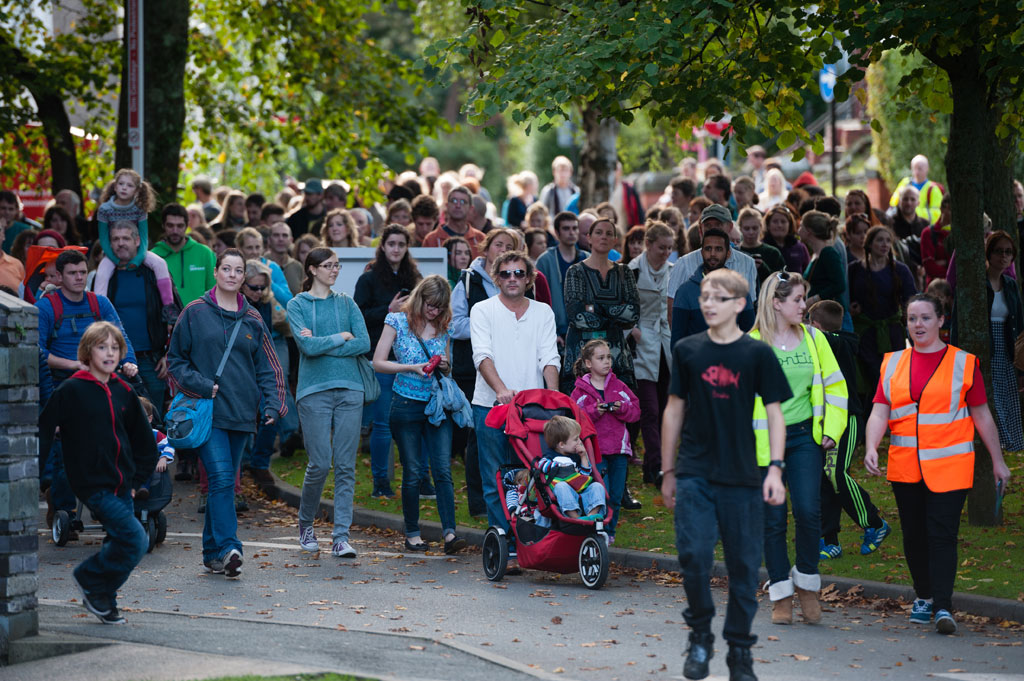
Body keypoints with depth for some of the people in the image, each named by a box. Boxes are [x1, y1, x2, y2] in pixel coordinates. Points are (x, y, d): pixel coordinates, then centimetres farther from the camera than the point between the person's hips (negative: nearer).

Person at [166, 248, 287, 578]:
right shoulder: (195, 313, 2)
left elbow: (268, 367, 13)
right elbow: (175, 360, 5)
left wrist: (273, 404, -1)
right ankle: (228, 549, -22)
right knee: (221, 478, -18)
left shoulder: (252, 319, 11)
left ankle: (213, 552, 16)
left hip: (241, 414, 4)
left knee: (226, 482, 8)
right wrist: (202, 386, -10)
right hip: (208, 411, -4)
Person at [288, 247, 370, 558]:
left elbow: (364, 343, -1)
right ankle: (305, 523, 19)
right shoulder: (297, 305, 3)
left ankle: (341, 536, -1)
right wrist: (341, 337, -2)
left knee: (345, 465, -2)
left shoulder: (346, 303, 12)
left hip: (349, 391, 3)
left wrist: (322, 345, -7)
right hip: (314, 391, -3)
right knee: (320, 464, -5)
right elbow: (308, 346, -12)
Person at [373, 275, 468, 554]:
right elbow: (378, 363, -4)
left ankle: (450, 533, -14)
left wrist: (445, 366, -4)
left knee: (443, 469, -8)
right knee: (411, 473, 2)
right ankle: (412, 534, 12)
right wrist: (413, 367, -15)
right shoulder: (398, 321, -2)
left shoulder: (444, 328, 8)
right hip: (407, 404, -2)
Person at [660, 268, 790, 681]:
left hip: (742, 476, -1)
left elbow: (774, 413, 2)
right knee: (693, 555, -11)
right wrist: (668, 472, 12)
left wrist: (775, 468, -8)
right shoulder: (687, 351, 5)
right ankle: (700, 636, 9)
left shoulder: (757, 354, 0)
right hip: (694, 473, 1)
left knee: (743, 565, 3)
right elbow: (674, 409, 12)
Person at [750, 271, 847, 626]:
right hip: (765, 441, -2)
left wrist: (833, 429, 2)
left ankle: (807, 582, 10)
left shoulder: (813, 338, 6)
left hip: (804, 437, 2)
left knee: (808, 511, -11)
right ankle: (781, 595, 13)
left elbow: (835, 385, 12)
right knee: (773, 519, 3)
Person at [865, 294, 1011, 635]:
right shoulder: (893, 364, 10)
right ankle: (923, 596, 25)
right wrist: (871, 447, -16)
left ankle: (943, 607, -14)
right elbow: (879, 412, 2)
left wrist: (998, 461, 8)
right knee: (914, 535, 8)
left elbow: (982, 415, 7)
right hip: (905, 466, 3)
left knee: (942, 534, -12)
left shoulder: (963, 363, 4)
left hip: (949, 465, -3)